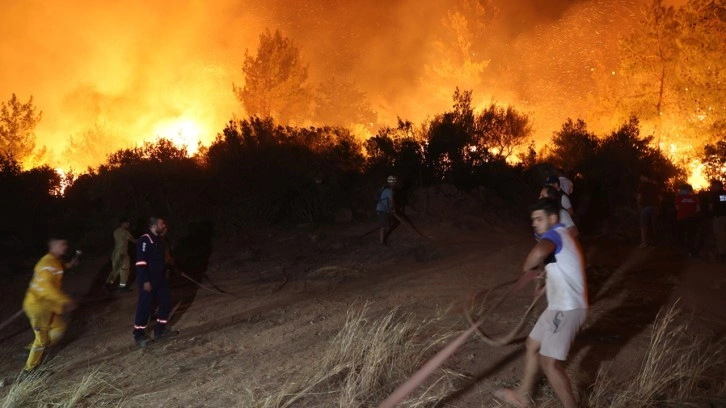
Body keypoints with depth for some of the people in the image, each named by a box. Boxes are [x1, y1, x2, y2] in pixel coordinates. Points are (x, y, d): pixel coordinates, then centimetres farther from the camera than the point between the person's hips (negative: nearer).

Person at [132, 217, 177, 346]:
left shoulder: (159, 240, 11)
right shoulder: (145, 240, -17)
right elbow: (140, 262, -22)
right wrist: (145, 281, -23)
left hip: (160, 279, 9)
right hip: (148, 281, -9)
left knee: (166, 303, 10)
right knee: (145, 307, -3)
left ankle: (160, 330, 23)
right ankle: (139, 335, 9)